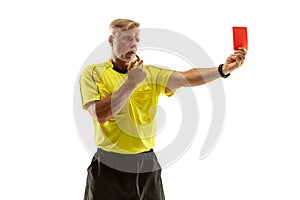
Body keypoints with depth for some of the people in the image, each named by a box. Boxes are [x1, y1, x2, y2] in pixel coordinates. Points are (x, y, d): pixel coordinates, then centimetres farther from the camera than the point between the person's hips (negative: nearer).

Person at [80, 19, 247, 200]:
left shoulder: (151, 74, 4)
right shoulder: (93, 73, -1)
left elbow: (185, 78, -13)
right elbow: (100, 115, -15)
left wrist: (223, 69, -28)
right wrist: (131, 82, -18)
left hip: (147, 166, 2)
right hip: (109, 166, -2)